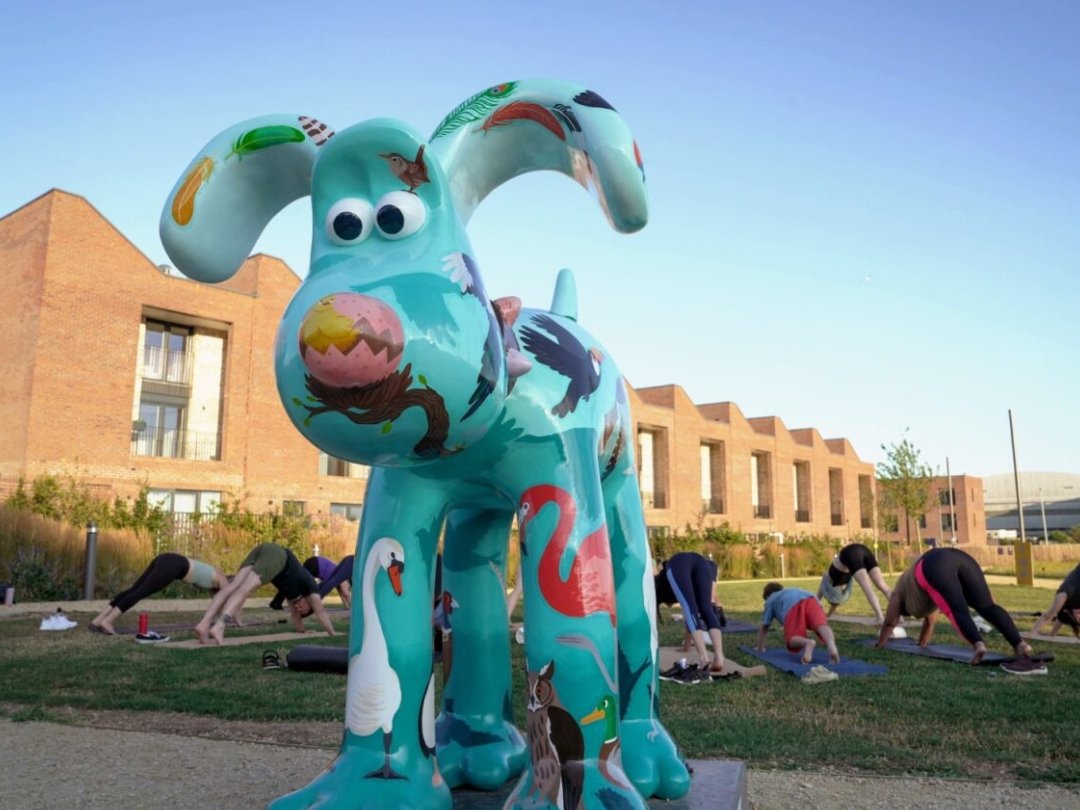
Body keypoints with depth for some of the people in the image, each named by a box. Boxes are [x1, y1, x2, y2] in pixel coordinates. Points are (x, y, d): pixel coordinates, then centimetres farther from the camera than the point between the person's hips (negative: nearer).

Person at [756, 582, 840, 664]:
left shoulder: (770, 601, 39)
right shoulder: (791, 592, 53)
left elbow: (763, 627, 35)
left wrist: (760, 648, 44)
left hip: (792, 606, -4)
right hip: (812, 600, 4)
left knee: (791, 640, -11)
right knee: (821, 624, -24)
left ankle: (808, 643, -46)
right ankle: (831, 645, -58)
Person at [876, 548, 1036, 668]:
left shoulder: (900, 591, 29)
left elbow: (890, 622, 30)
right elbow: (931, 619, 53)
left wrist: (880, 644, 42)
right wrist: (922, 643, 61)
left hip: (936, 567, -6)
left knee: (957, 610, -21)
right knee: (987, 607, -11)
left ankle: (978, 645, -47)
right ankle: (1020, 644, -30)